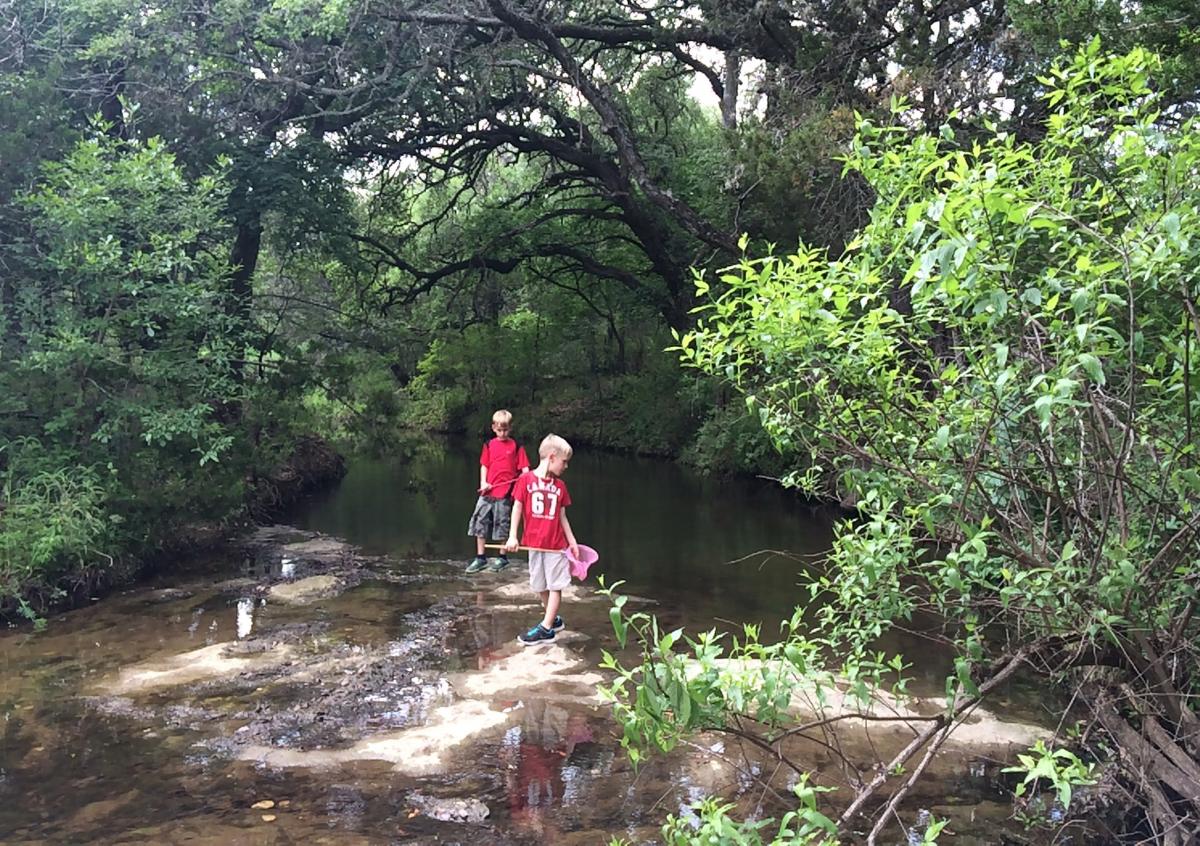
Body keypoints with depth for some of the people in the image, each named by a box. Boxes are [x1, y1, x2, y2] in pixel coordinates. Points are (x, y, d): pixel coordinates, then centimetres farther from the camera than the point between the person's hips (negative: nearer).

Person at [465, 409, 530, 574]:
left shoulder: (516, 446, -1)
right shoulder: (489, 445, 8)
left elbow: (524, 468, -4)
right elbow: (484, 466, 12)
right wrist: (483, 482, -3)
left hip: (505, 493, -4)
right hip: (487, 491, 4)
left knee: (502, 525, 5)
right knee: (480, 522, 6)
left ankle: (502, 558, 20)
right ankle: (480, 558, 17)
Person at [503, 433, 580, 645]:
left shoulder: (560, 486, 3)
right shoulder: (526, 480, -5)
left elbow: (562, 517, 9)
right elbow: (517, 508, -4)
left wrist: (573, 542, 7)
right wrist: (512, 537, -10)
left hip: (556, 544, 1)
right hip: (534, 543, -1)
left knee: (555, 585, -1)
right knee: (540, 586, 10)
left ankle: (546, 627, 2)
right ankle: (552, 618, 28)